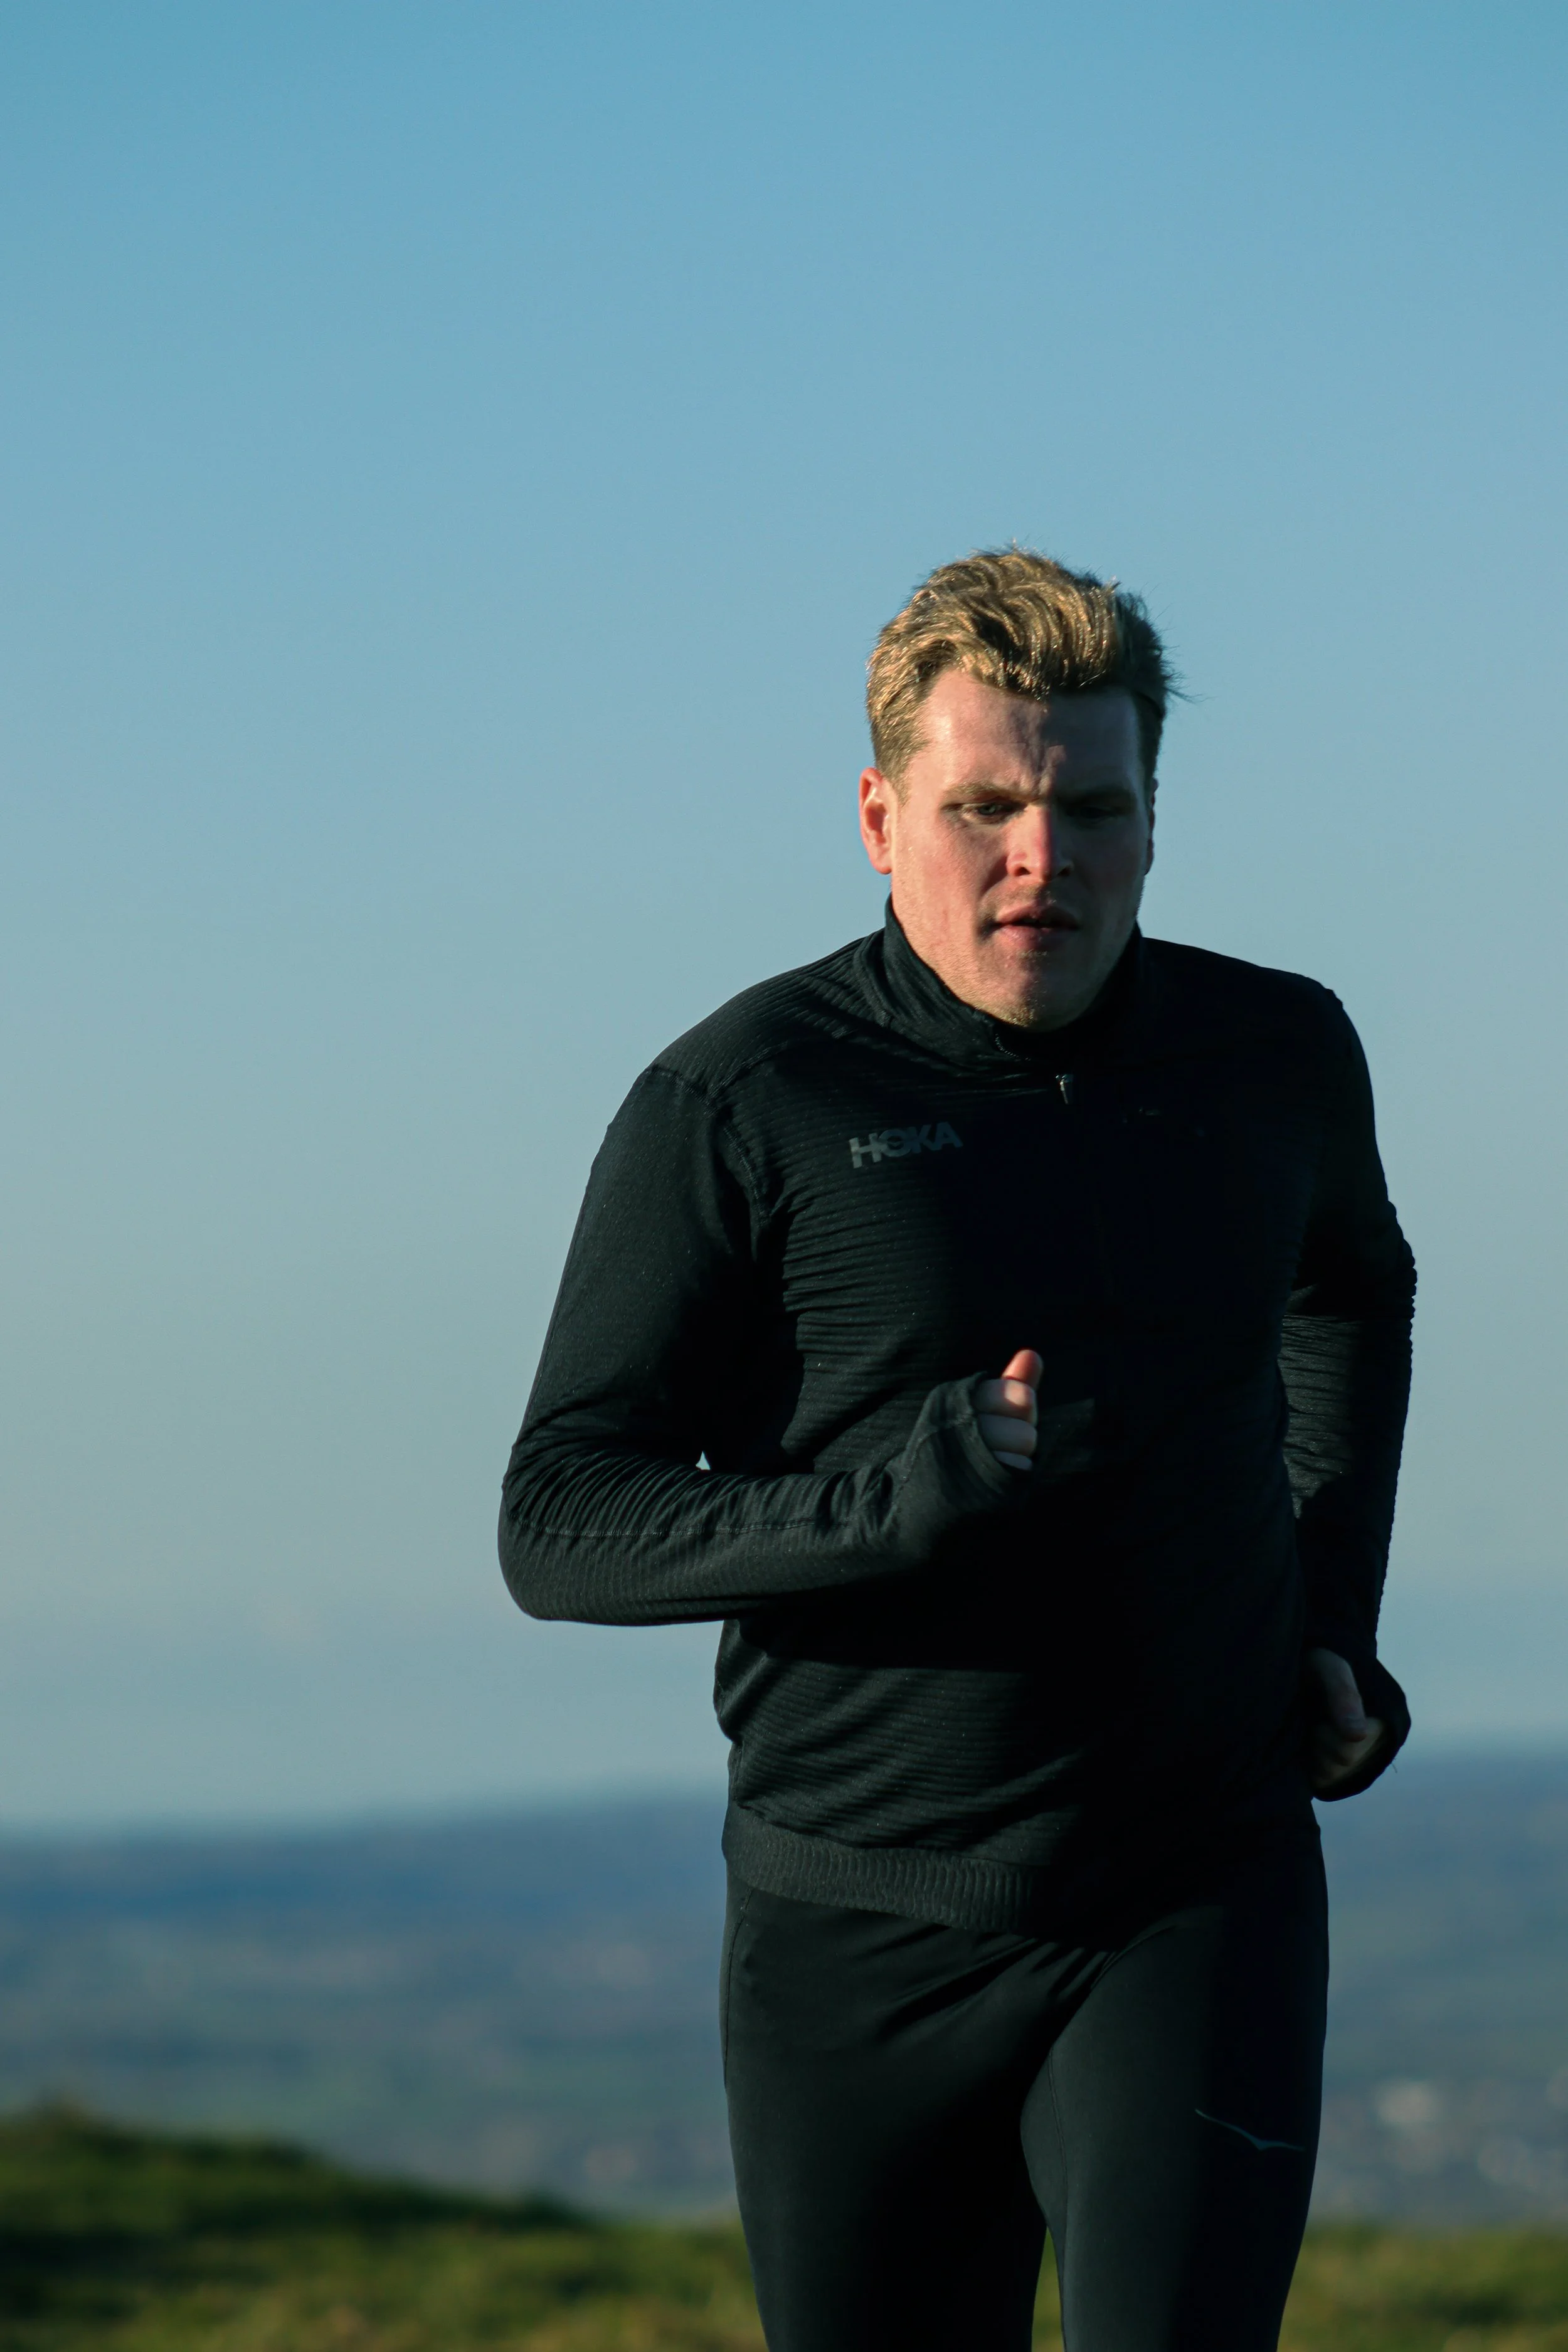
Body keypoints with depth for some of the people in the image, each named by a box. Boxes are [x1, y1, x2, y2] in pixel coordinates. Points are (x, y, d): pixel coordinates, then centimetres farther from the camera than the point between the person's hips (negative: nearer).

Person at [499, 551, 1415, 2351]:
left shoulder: (1275, 1058, 5)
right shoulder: (743, 1106, -7)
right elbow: (559, 1524, -7)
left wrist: (1337, 1632, 17)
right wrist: (908, 1496, -22)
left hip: (1201, 1903, 1)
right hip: (863, 1930, -1)